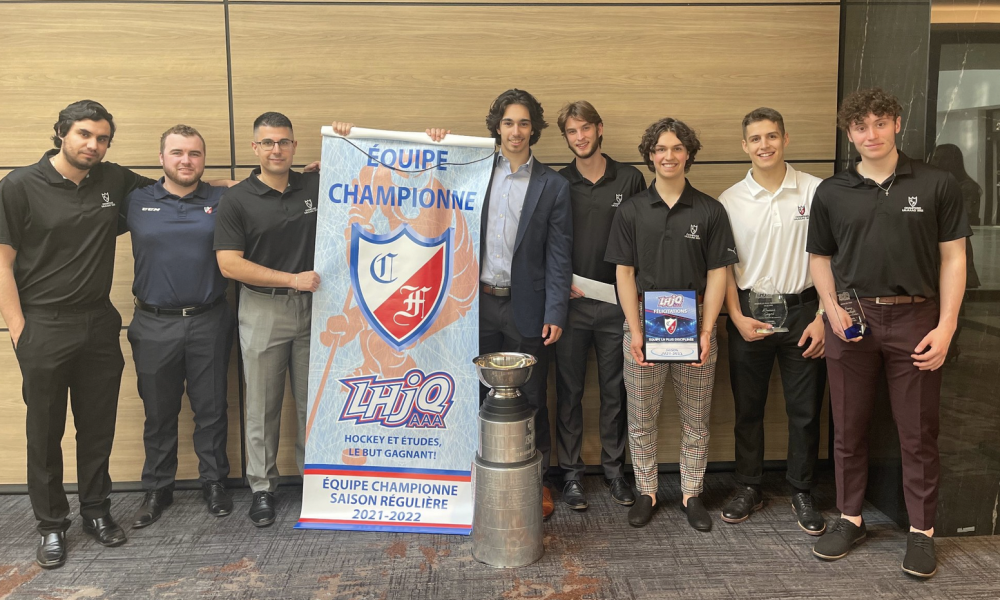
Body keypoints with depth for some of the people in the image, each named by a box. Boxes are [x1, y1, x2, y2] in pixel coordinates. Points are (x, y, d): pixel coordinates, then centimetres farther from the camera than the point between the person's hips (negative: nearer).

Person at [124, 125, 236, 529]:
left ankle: (214, 482, 25)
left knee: (211, 408, 8)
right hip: (154, 325, 1)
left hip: (209, 323, 0)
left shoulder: (222, 202, 3)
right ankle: (157, 489, 27)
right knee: (158, 412, 12)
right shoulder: (137, 202, 5)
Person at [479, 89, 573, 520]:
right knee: (483, 396, 9)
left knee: (531, 399, 6)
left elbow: (559, 256, 0)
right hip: (480, 304, 2)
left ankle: (538, 480, 21)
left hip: (525, 307, -2)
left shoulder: (553, 186, 2)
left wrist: (555, 314, -8)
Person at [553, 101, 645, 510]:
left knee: (615, 391, 10)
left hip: (616, 303, 0)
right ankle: (571, 473, 19)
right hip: (570, 303, 0)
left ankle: (614, 469, 25)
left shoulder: (630, 179, 3)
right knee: (569, 391, 6)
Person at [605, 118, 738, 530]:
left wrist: (707, 332, -9)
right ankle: (646, 492, 23)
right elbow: (624, 273, 1)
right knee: (641, 419, 8)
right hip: (643, 324, 0)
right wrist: (635, 331, -7)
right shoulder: (631, 211, 4)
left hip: (693, 325, 0)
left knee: (695, 420, 9)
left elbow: (717, 275, 1)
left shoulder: (710, 211, 3)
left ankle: (691, 495, 24)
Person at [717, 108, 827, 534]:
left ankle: (802, 493, 22)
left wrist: (822, 318, -6)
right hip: (749, 312, 1)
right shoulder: (730, 201, 2)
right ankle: (748, 488, 24)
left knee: (805, 409, 5)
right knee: (748, 408, 10)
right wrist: (738, 318, -6)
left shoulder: (815, 191, -1)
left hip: (802, 310, -1)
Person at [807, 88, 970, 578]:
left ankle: (922, 530, 21)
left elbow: (953, 257, 1)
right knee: (848, 428, 10)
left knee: (918, 433, 6)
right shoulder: (831, 193, 5)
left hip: (914, 319, -1)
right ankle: (850, 519, 25)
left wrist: (946, 326, -7)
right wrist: (832, 308, -3)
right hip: (851, 319, 2)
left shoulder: (936, 185, 1)